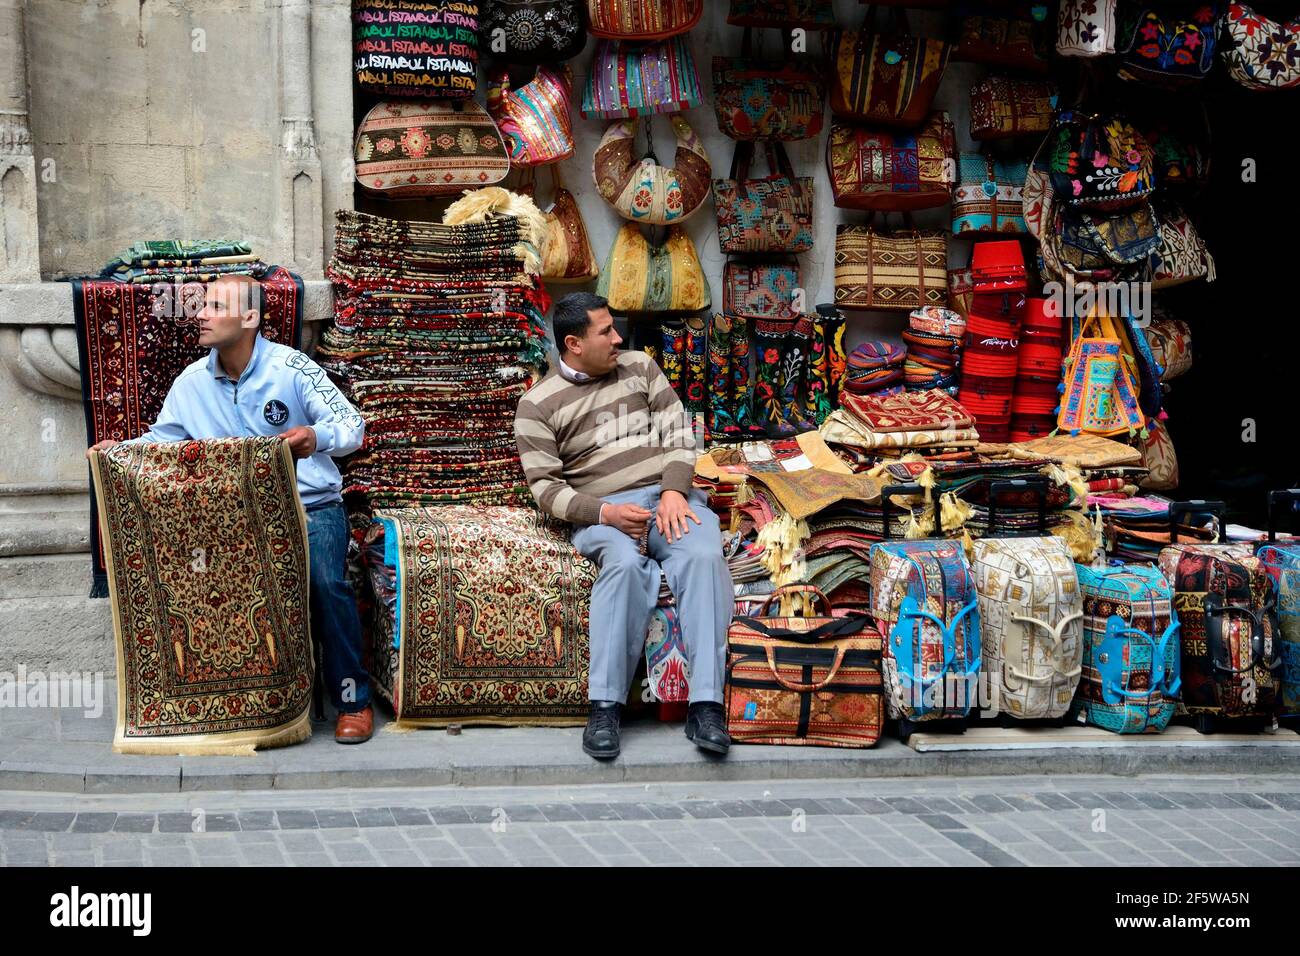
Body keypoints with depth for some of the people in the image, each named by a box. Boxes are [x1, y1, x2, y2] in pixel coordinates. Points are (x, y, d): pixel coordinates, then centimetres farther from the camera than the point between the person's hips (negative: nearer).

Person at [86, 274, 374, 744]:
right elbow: (162, 440, 12)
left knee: (325, 583, -29)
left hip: (311, 506, -4)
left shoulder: (291, 367, -10)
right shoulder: (192, 382, 4)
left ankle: (353, 699, -12)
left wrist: (317, 436, -37)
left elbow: (352, 425, -14)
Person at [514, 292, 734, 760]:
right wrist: (604, 512, -18)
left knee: (703, 557, -31)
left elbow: (678, 431, 11)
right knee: (626, 564, -37)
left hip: (670, 495, 3)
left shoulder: (640, 366, 16)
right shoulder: (538, 404, 5)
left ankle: (706, 705, -37)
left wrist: (674, 492, -8)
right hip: (603, 511, -3)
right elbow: (545, 486, -1)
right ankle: (605, 706, -33)